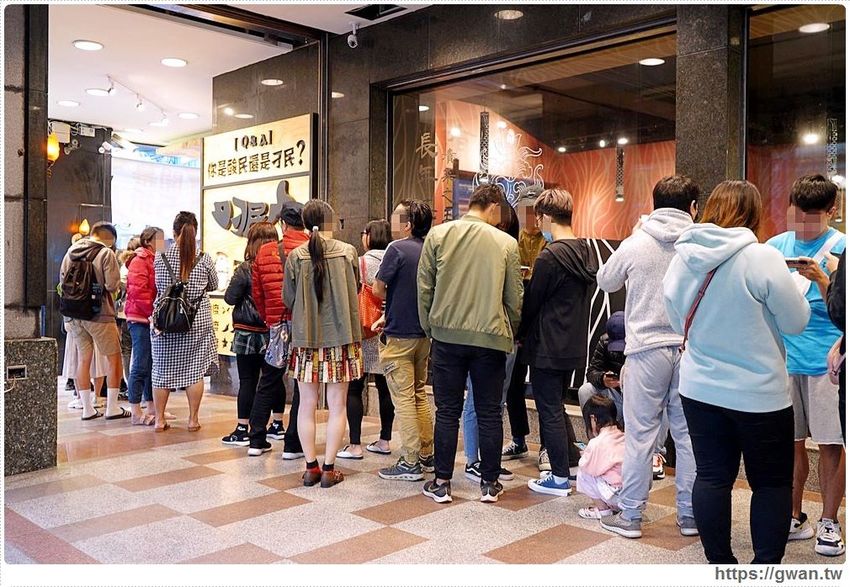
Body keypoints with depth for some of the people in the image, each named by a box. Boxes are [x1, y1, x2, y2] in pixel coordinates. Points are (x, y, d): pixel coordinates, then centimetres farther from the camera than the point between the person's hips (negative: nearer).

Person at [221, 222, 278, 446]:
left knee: (247, 381, 1)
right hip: (274, 331, 4)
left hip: (248, 332, -4)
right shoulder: (281, 266, -2)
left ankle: (242, 430, 5)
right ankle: (277, 425, 24)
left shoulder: (245, 269, -11)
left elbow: (230, 297, -8)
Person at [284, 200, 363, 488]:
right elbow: (355, 289, 5)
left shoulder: (296, 256, -5)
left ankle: (311, 467, 15)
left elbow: (288, 299, 2)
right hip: (340, 336, -1)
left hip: (306, 337, 1)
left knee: (307, 404, 11)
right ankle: (329, 469, 9)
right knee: (336, 406, 7)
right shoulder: (348, 251, -6)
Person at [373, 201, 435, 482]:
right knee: (419, 395, 16)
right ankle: (427, 456, 21)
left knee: (404, 398, -1)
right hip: (423, 333, 7)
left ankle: (411, 463, 3)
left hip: (399, 335, -7)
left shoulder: (398, 248, -13)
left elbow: (378, 289, -12)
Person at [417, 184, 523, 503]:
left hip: (447, 335, 1)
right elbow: (514, 298, 1)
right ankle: (490, 484, 20)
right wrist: (510, 333, 17)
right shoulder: (506, 243, -3)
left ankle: (441, 483, 15)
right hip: (491, 337, -1)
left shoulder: (438, 234, -1)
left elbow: (424, 287, 0)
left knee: (447, 411, 9)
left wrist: (430, 327, 11)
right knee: (489, 413, 10)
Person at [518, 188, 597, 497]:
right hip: (575, 346, 8)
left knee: (550, 411, 2)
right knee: (557, 407, 21)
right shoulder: (586, 252, 6)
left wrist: (519, 335, 4)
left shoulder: (550, 257, -18)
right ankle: (571, 465, 29)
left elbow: (532, 302, -12)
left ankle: (560, 479, 10)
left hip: (548, 348, -8)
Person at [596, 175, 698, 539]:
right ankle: (690, 515, 20)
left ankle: (630, 516, 12)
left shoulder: (635, 244, -4)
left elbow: (605, 282, 12)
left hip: (647, 348, -2)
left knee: (640, 433, 4)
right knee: (688, 433, 11)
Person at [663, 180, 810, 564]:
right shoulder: (762, 258, -18)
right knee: (771, 483, 12)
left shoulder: (683, 258, -3)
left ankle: (719, 562, 23)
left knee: (711, 477, 13)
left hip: (699, 389, 5)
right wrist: (795, 286, 9)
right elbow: (796, 322, -7)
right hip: (758, 395, -4)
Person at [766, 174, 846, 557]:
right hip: (783, 360, 3)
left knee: (829, 444, 3)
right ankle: (795, 518, 25)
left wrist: (821, 280, -21)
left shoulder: (841, 248, -2)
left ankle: (829, 522, 19)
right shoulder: (776, 245, 8)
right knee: (791, 442, 10)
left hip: (826, 363, -3)